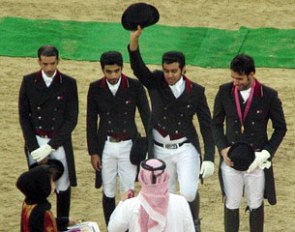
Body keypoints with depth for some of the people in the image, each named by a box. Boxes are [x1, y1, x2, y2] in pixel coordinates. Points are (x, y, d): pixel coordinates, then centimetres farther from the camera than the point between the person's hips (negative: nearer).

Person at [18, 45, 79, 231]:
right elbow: (24, 116, 2)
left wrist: (50, 146, -13)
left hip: (60, 143, 0)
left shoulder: (69, 83, -4)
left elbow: (72, 119, -6)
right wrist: (34, 147, -7)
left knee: (63, 188, 5)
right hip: (36, 142, 0)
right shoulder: (28, 81, 0)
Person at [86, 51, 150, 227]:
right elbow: (91, 122, 2)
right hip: (106, 146, 1)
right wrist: (93, 152, 0)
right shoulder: (95, 89, -4)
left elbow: (146, 116, -2)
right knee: (108, 193, 8)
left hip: (128, 146, -1)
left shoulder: (135, 87, -8)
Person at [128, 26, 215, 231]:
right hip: (160, 150, 2)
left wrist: (209, 159, -10)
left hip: (185, 149, -2)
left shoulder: (196, 91, -6)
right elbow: (138, 67, -24)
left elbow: (207, 126, -3)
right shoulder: (155, 83, -5)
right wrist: (134, 40, -42)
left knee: (188, 192, -15)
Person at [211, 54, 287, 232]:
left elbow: (280, 128, -1)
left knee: (256, 205, 10)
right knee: (231, 205, 9)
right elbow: (217, 124, 6)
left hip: (257, 161, -1)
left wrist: (265, 154, -11)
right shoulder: (225, 92, -5)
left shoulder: (269, 96, -10)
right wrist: (223, 148, -9)